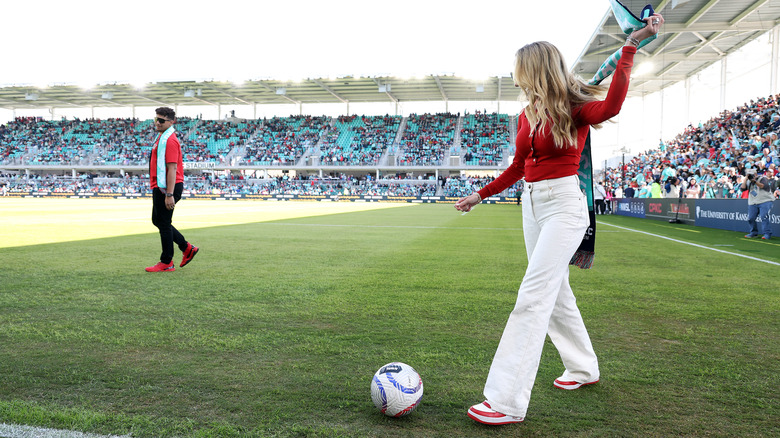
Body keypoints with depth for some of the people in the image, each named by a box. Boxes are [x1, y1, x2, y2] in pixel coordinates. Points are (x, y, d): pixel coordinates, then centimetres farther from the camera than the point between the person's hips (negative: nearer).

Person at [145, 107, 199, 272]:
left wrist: (169, 195, -27)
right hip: (159, 188, 11)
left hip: (167, 188, -11)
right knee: (158, 221, 18)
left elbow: (172, 168, -23)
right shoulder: (160, 138, 16)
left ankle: (167, 263, 8)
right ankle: (187, 248, 24)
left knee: (164, 224, -2)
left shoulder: (170, 140, -16)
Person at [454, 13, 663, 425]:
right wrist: (480, 195, 21)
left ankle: (507, 402, -13)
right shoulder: (527, 115, 11)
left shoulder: (575, 109, -8)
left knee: (533, 296, -14)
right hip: (532, 203, 8)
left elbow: (610, 106, -32)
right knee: (555, 293, 16)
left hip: (564, 204, -8)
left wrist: (630, 45, -30)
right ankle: (583, 368, 36)